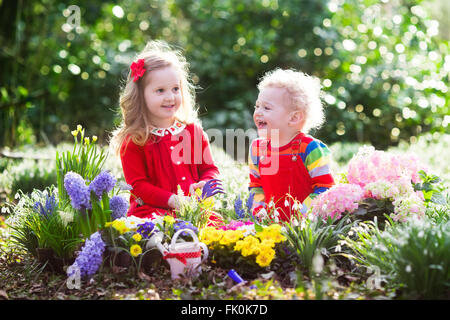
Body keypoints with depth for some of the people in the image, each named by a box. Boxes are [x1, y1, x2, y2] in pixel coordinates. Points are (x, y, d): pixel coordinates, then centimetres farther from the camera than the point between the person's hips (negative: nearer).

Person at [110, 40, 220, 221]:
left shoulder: (193, 130, 13)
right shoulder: (133, 140, 0)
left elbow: (209, 168, 18)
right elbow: (137, 185, -4)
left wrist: (204, 185, -7)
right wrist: (173, 200, -17)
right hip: (152, 210, -3)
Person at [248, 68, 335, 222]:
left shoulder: (310, 149, -9)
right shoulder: (257, 147, 8)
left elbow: (325, 188, -8)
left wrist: (301, 213, -16)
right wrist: (259, 208, 3)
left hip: (303, 222, -5)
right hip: (272, 220, 5)